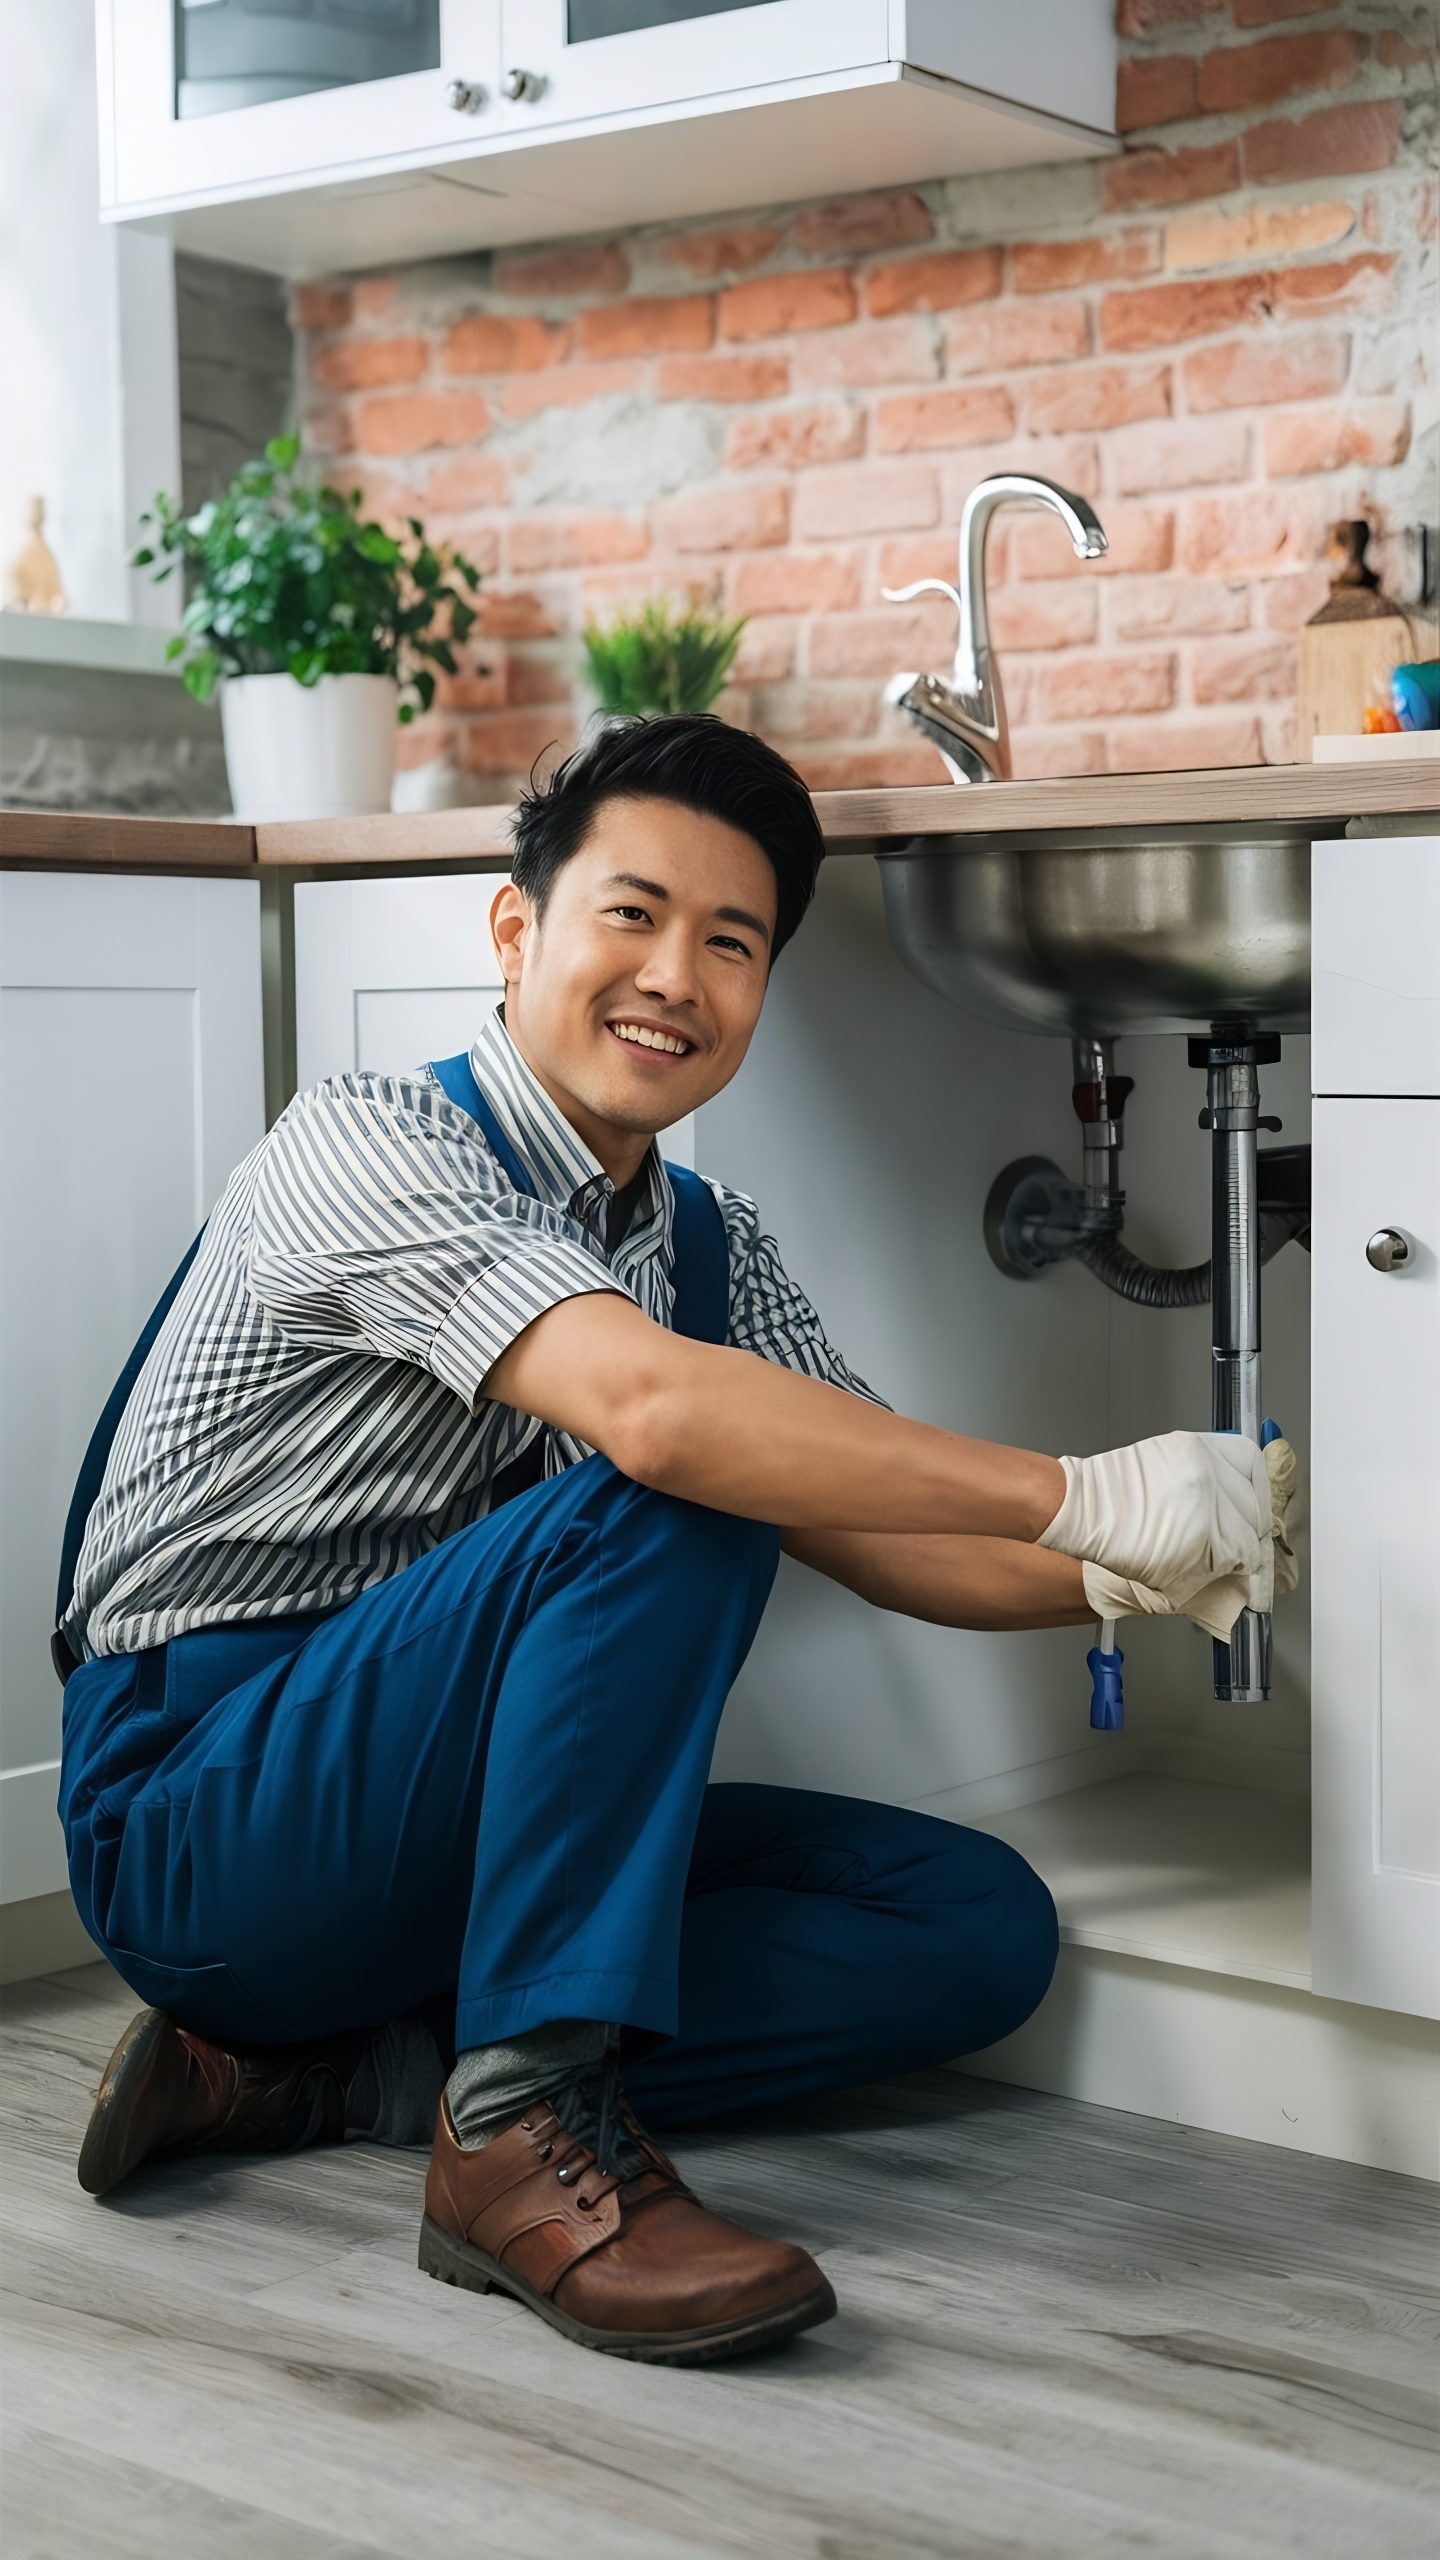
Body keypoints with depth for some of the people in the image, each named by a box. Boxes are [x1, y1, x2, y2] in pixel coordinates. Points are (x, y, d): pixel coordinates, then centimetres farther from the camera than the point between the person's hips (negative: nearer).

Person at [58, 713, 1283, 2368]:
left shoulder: (710, 1246, 10)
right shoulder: (368, 1144, -16)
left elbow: (885, 1532, 4)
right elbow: (647, 1405, -33)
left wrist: (1112, 1582, -17)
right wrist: (1085, 1500, -30)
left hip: (453, 1840, 8)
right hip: (198, 1825, -8)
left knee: (978, 1927, -6)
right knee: (671, 1503, -28)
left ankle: (322, 2072, -8)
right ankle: (525, 2122, -25)